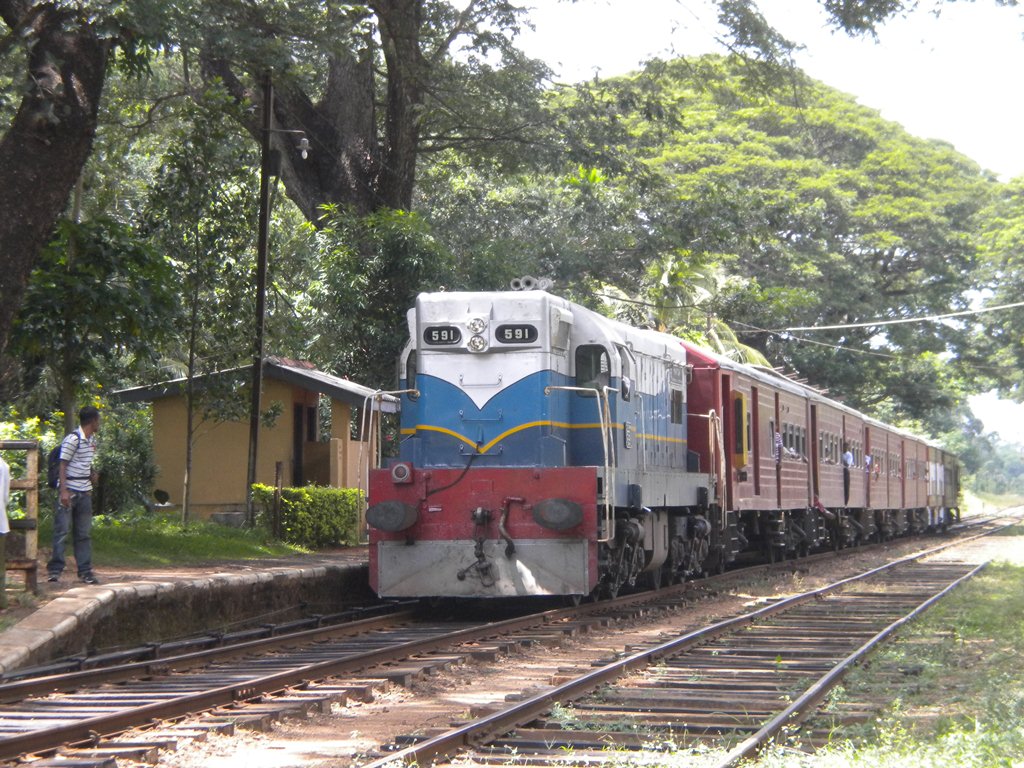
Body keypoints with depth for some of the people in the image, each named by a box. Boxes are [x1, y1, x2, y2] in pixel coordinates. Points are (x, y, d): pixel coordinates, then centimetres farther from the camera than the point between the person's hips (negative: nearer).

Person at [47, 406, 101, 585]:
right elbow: (63, 465, -14)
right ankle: (55, 569, -1)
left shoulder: (92, 440, 13)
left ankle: (85, 571, 10)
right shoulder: (73, 439, -12)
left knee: (83, 533, 8)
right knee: (62, 530, -5)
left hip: (84, 492, 8)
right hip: (69, 490, -8)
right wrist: (63, 491, -20)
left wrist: (92, 473, 5)